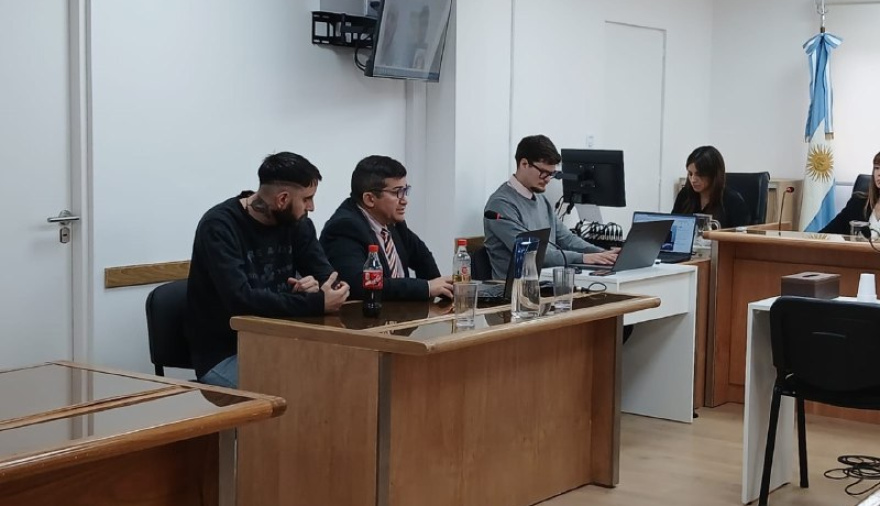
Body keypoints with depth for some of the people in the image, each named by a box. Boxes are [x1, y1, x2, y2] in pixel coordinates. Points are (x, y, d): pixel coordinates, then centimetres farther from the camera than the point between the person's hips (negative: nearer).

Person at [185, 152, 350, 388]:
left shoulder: (296, 222, 3)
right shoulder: (219, 225, -18)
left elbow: (327, 275, 3)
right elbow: (241, 299, -29)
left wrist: (318, 287, -21)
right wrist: (316, 303, -28)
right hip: (223, 355, -6)